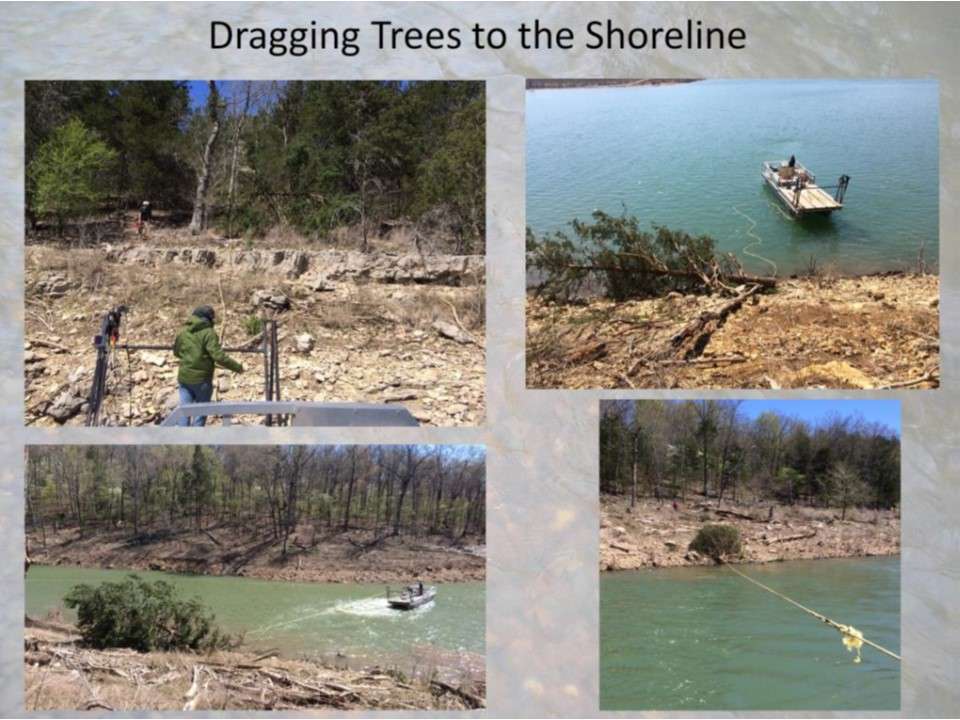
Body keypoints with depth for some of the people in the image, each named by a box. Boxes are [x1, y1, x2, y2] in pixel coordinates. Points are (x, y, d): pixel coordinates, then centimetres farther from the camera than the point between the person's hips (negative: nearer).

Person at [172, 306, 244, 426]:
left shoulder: (183, 331, 4)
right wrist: (237, 367, -12)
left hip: (184, 377, 5)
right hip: (201, 379, -5)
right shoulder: (208, 333, -14)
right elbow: (219, 356, -21)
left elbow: (176, 352, 18)